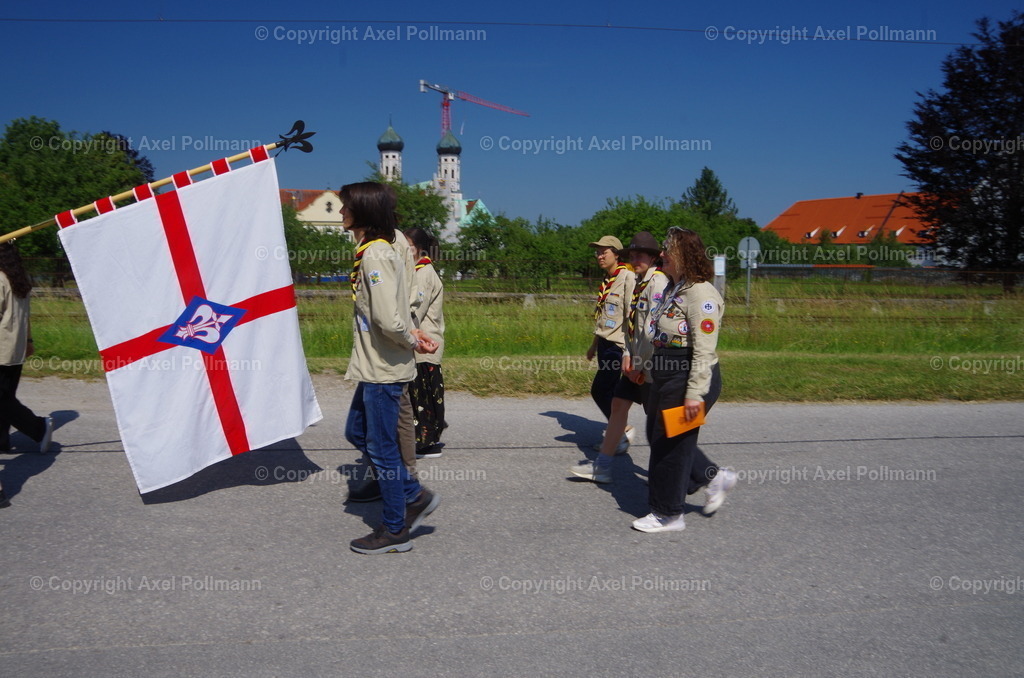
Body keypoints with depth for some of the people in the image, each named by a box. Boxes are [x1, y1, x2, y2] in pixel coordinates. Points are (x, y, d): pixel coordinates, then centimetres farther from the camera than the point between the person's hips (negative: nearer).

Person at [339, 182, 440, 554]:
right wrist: (414, 336, 1)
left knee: (381, 447, 2)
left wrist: (411, 341, -10)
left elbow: (389, 320, -28)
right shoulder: (372, 250, 11)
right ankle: (415, 496, 27)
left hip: (384, 369, -10)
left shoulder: (375, 255, -20)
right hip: (374, 366, 10)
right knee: (357, 432, 20)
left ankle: (395, 530, 18)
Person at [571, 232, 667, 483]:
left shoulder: (658, 282, -15)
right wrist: (627, 356, 4)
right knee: (618, 404, 8)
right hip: (635, 360, 9)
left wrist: (640, 363, -16)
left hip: (651, 362, -9)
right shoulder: (639, 282, 13)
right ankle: (602, 465, 15)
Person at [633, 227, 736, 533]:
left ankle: (668, 514, 18)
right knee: (657, 436, 19)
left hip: (687, 380, -10)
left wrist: (695, 393, -25)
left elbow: (704, 350, -23)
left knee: (670, 443, 1)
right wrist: (645, 366, 21)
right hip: (665, 378, 10)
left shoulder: (700, 293, -19)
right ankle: (714, 477, 32)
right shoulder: (673, 288, 11)